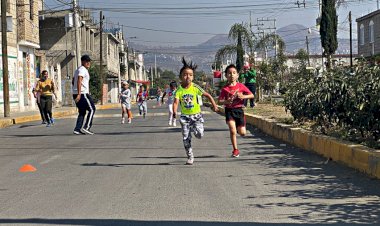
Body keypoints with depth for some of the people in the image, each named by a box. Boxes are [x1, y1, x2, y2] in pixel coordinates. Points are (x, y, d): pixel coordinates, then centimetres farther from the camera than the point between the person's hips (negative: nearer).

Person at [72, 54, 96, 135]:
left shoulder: (78, 70, 21)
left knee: (82, 112, 13)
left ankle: (77, 129, 7)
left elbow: (73, 81, 28)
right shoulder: (83, 70, -11)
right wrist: (79, 94, -31)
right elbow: (79, 81, -24)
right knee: (92, 109, -3)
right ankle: (86, 127, -9)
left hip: (76, 94, 10)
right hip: (83, 93, -10)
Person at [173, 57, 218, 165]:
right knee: (186, 138, 1)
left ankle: (196, 128, 19)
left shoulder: (195, 88, -8)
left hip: (196, 115, -1)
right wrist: (174, 112, -40)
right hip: (185, 116, 1)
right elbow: (176, 102, -21)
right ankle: (190, 157, 14)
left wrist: (214, 105, -7)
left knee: (199, 135, -17)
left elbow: (207, 95, 1)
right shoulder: (179, 90, -9)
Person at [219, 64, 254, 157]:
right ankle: (235, 150, 1)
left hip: (239, 110, 1)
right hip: (229, 110, -1)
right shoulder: (225, 89, -4)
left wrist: (243, 96, -17)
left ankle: (239, 127, 39)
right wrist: (226, 101, -23)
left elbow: (252, 95, 0)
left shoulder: (241, 86, -2)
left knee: (242, 133, 2)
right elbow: (219, 101, -3)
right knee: (232, 131, -13)